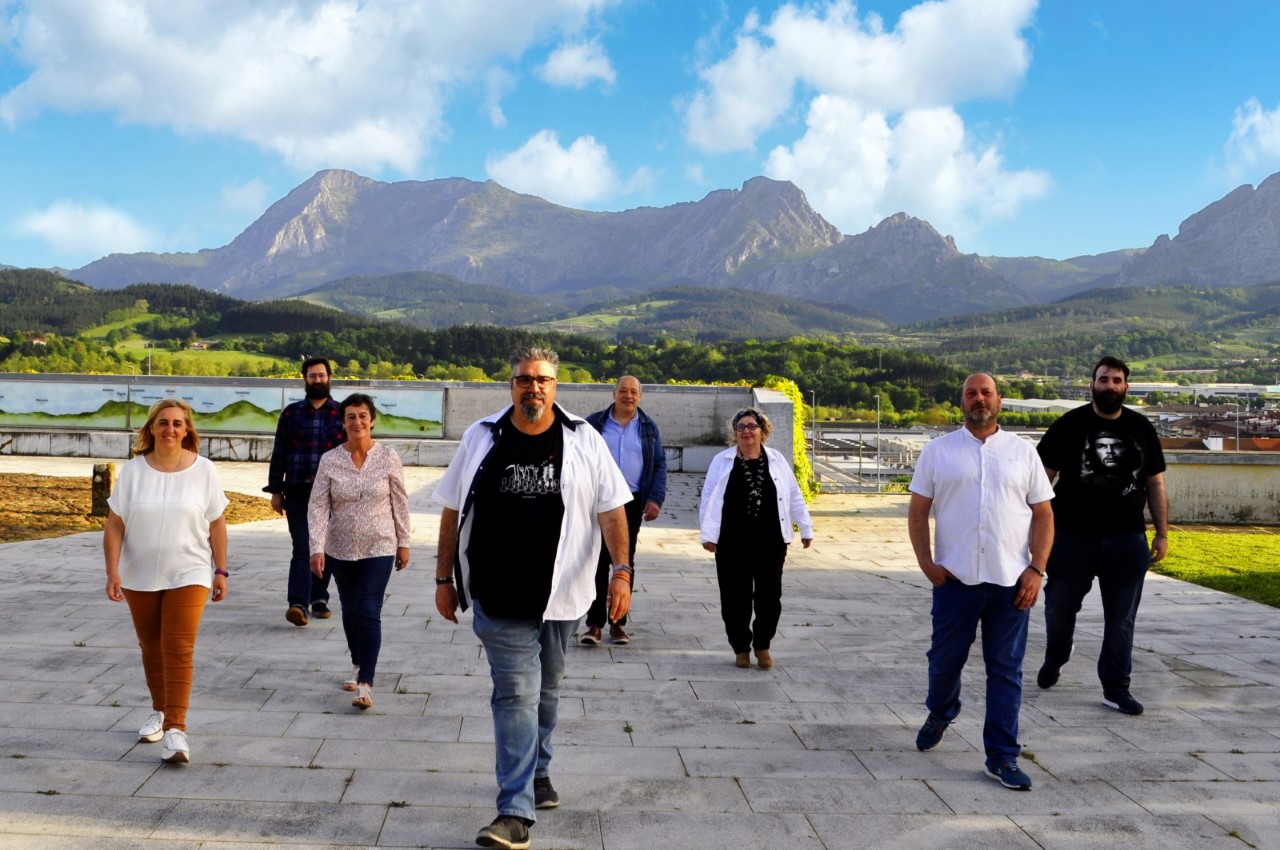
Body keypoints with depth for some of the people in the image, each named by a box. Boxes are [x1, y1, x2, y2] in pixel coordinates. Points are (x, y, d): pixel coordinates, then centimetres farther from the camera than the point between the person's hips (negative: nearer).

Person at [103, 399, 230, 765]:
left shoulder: (203, 470, -4)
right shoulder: (134, 470, -3)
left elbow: (217, 524, 0)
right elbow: (114, 525, -3)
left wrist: (221, 571, 0)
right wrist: (113, 572, -10)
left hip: (188, 575, -2)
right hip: (140, 577, 2)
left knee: (179, 650, -10)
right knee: (151, 648, 16)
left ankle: (175, 728, -9)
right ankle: (159, 711, 35)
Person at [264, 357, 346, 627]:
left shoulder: (342, 414, 6)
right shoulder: (291, 413, 8)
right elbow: (279, 453, 9)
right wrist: (276, 490, 5)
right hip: (297, 492, 0)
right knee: (302, 549, -9)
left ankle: (319, 599, 23)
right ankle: (298, 605, -16)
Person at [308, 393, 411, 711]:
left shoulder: (388, 458, -6)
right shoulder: (329, 460, -5)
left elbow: (400, 503, 1)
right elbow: (318, 506, -6)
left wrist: (403, 543, 4)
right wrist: (316, 547, -15)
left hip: (378, 548, -2)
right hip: (340, 550, 3)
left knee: (369, 613, -10)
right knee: (350, 611, 17)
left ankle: (365, 684, -9)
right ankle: (358, 665, 38)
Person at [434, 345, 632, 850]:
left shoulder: (583, 441, 0)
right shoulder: (481, 439, 2)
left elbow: (612, 508, -2)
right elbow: (453, 512, 6)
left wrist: (621, 571, -12)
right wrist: (444, 579, 6)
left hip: (559, 594, 1)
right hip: (498, 596, -1)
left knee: (546, 690, 17)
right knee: (516, 694, -7)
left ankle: (538, 771, 41)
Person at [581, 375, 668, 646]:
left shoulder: (648, 428, 9)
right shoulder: (595, 423, 4)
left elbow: (660, 465, 8)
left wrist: (655, 499, -5)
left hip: (632, 502, 2)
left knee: (626, 561, 7)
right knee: (598, 561, -4)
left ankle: (618, 623, 15)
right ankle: (594, 624, 0)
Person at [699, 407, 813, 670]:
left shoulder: (777, 460, 6)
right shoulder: (722, 461, 2)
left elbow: (794, 497, 11)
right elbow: (709, 499, 0)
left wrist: (805, 528, 12)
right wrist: (708, 534, -7)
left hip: (770, 542, 1)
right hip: (732, 543, -1)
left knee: (770, 595, 1)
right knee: (735, 597, 6)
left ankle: (762, 645, 21)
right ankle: (741, 648, 22)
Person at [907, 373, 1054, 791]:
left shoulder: (1023, 451, 7)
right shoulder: (937, 451, 5)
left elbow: (1043, 514, 6)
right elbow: (918, 510, 5)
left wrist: (1037, 570, -4)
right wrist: (926, 562, -6)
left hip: (1011, 582, 1)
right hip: (955, 579, 0)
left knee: (1006, 670, 4)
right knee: (945, 659, 11)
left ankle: (1002, 757, 12)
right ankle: (940, 714, 41)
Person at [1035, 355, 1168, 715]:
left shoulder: (1141, 428, 6)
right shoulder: (1069, 425, -3)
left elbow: (1154, 483, 11)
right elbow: (1043, 477, -2)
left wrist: (1162, 533, 7)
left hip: (1127, 540, 2)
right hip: (1072, 537, -2)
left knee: (1121, 620, 5)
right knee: (1060, 609, 12)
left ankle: (1115, 688, 16)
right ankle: (1054, 660, 39)